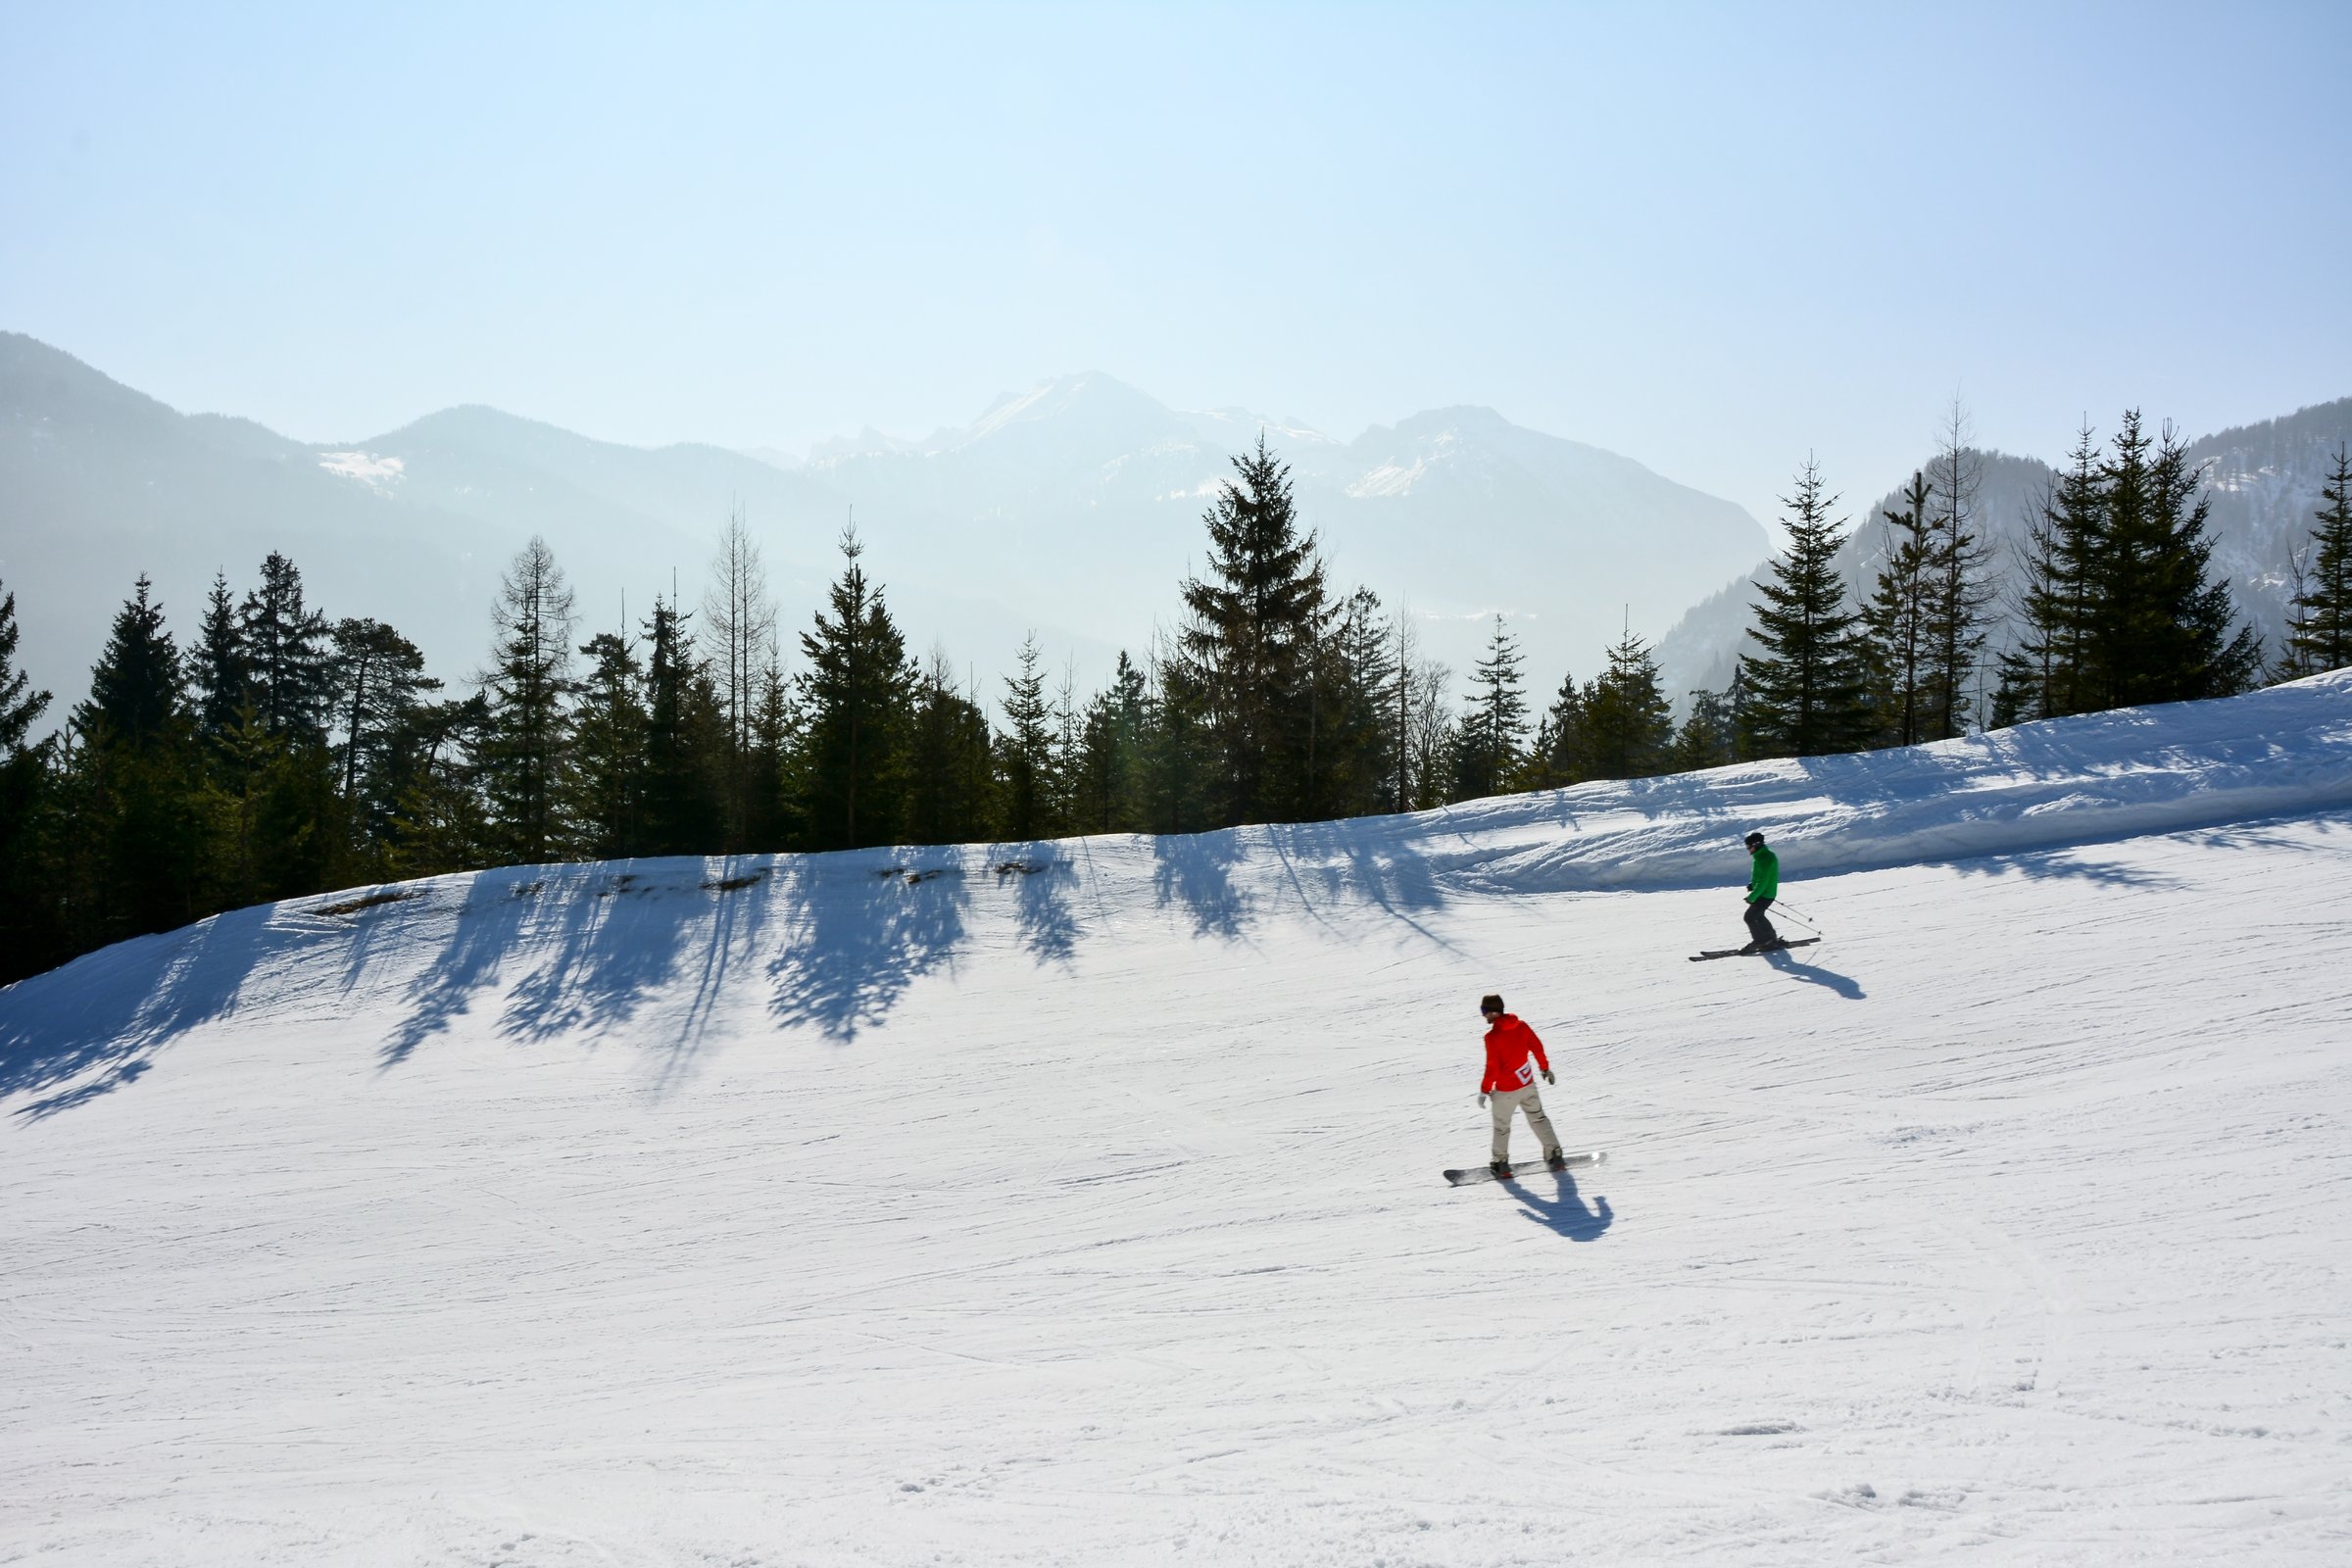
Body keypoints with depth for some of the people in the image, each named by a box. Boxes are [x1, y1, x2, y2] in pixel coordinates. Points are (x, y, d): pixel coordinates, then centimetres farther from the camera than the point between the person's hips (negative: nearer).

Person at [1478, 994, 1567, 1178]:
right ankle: (1555, 1155, 19)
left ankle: (1501, 1163, 24)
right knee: (1538, 1119, 20)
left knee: (1501, 1126, 14)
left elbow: (1492, 1068, -21)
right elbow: (1537, 1048, 6)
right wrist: (1545, 1068, 21)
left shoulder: (1492, 1037, -23)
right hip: (1527, 1084, 5)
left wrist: (1484, 1090, -10)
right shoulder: (1521, 1026, -5)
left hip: (1506, 1090, -5)